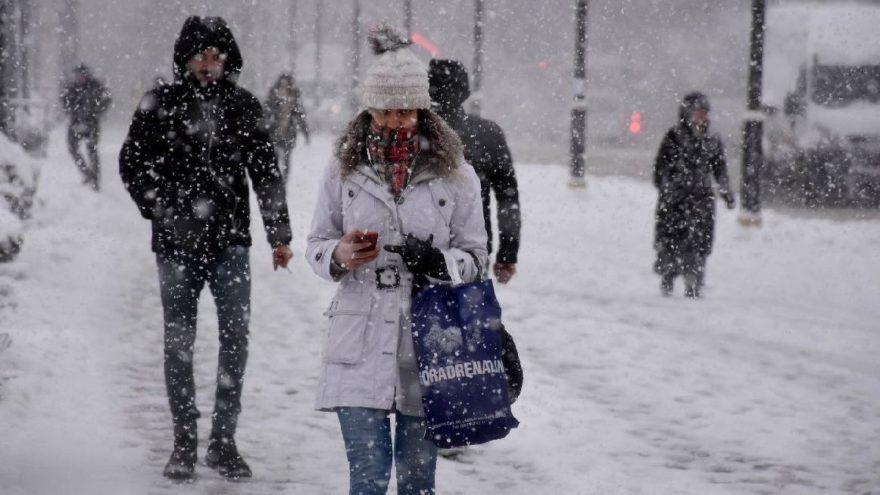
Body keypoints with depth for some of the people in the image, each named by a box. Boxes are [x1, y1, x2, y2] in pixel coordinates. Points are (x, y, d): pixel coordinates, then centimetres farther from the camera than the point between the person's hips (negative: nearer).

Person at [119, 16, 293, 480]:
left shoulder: (243, 105, 6)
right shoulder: (160, 103, 2)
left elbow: (266, 173, 11)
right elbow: (132, 164, 5)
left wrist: (279, 235, 9)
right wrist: (162, 210, -8)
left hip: (230, 240, 1)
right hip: (177, 242, -1)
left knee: (236, 335, -6)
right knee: (179, 342, 4)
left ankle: (223, 440, 3)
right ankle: (184, 443, 13)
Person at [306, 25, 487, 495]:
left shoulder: (455, 174, 2)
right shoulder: (343, 170, 4)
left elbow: (475, 257, 7)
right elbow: (316, 244, 12)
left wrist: (439, 262, -16)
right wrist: (339, 256, -12)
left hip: (429, 346, 0)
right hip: (360, 345, 0)